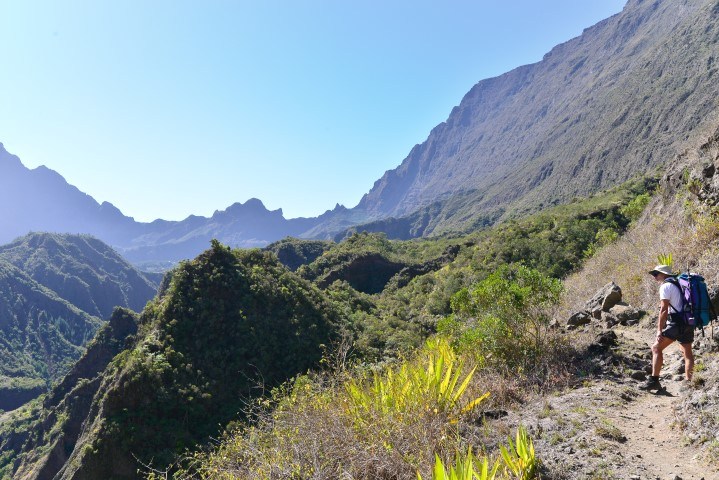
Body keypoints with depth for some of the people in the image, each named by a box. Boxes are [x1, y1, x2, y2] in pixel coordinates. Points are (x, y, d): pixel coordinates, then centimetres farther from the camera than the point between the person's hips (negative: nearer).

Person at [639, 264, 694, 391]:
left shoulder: (666, 286, -7)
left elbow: (664, 309, -14)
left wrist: (659, 330, -15)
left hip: (677, 323, -9)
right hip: (689, 323, 9)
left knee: (656, 348, -7)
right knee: (687, 353, 16)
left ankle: (654, 381, -12)